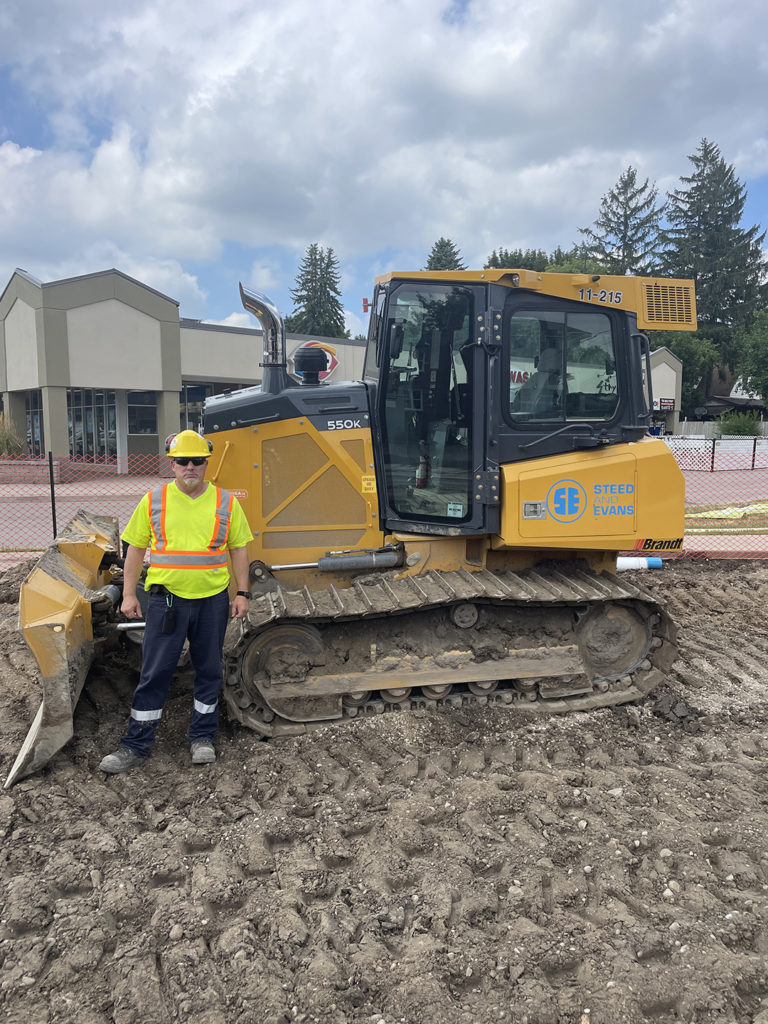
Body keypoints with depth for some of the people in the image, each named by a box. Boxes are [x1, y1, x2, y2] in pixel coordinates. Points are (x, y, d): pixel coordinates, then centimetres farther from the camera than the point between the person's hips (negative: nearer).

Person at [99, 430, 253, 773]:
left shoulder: (225, 502, 3)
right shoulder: (153, 501, 2)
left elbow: (238, 549, 6)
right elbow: (136, 549, 6)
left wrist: (242, 593, 2)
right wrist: (128, 594, 2)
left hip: (213, 600, 1)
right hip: (166, 599, -1)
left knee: (209, 670, 11)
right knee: (155, 672, 3)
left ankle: (202, 737, 28)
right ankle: (136, 745, 16)